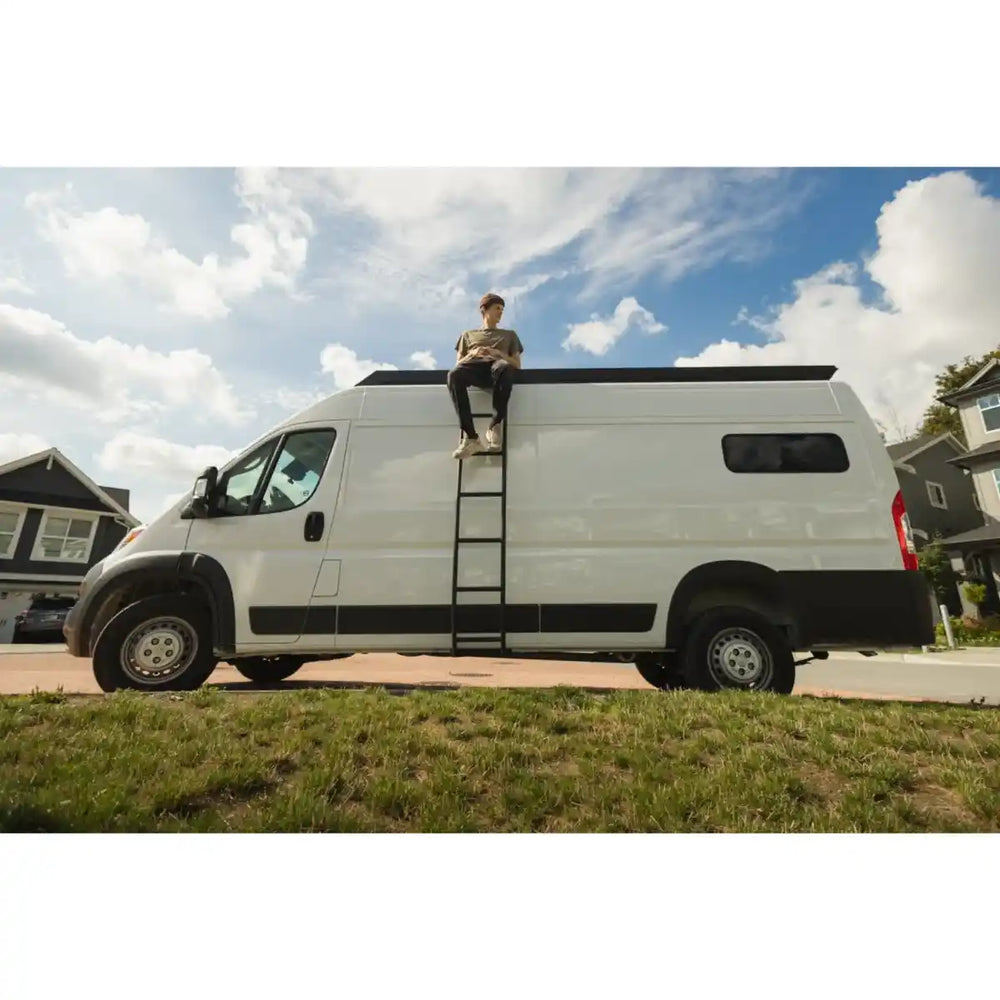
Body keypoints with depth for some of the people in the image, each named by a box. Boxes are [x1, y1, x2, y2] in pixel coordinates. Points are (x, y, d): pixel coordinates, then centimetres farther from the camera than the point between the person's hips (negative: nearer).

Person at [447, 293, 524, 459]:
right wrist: (473, 354, 1)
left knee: (505, 367, -42)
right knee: (454, 374, -39)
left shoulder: (509, 334, 34)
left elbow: (517, 365, 20)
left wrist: (499, 354, 1)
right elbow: (458, 363, 22)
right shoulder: (468, 334, 34)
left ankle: (495, 426, -42)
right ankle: (470, 437, -47)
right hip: (474, 369, 1)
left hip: (496, 369, 0)